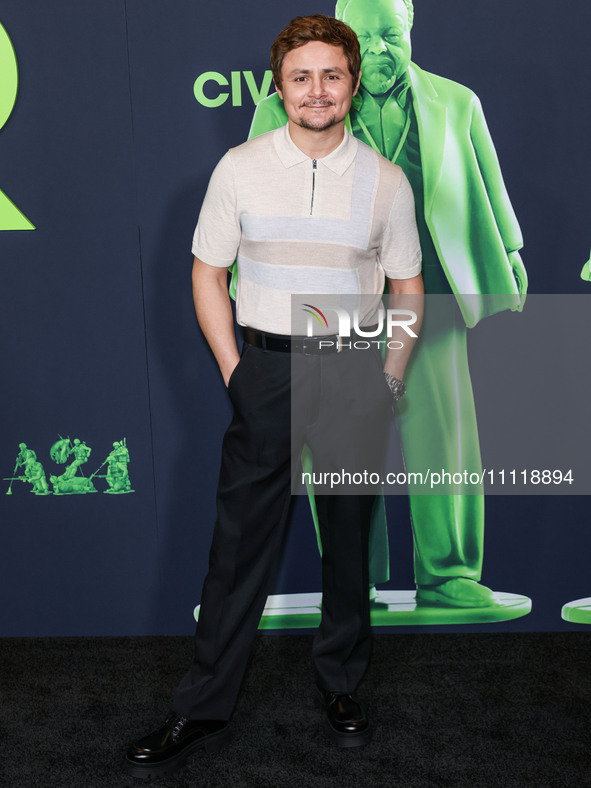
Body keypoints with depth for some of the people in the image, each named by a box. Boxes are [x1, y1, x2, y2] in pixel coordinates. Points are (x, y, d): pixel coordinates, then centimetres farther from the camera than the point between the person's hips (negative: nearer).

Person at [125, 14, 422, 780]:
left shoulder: (386, 180, 3)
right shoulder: (240, 168, 0)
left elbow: (407, 285, 9)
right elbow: (208, 271, 4)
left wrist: (391, 377, 2)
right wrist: (233, 370, -2)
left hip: (353, 371, 1)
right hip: (266, 366, -1)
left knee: (349, 536, 11)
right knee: (240, 542, 1)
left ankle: (341, 684, 31)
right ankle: (203, 710, 15)